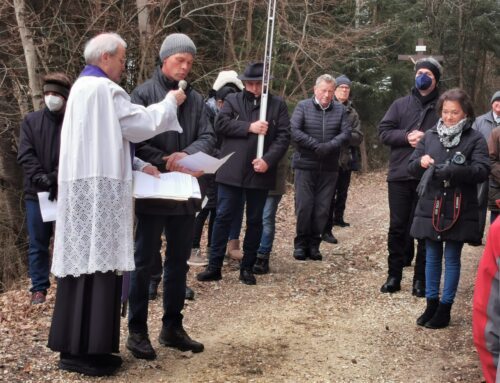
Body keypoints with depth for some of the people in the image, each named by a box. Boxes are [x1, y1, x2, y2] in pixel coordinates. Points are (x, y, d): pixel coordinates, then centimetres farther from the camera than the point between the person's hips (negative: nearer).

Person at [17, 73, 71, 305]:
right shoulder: (31, 121, 9)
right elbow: (25, 155, 0)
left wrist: (59, 179, -21)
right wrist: (41, 178, -15)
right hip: (37, 192, 2)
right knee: (38, 243, 6)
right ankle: (39, 289, 14)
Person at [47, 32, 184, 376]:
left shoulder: (82, 87, 20)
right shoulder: (104, 88, -12)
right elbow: (142, 125, -11)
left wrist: (141, 165, 20)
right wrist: (170, 102, 4)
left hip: (83, 185, 10)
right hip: (98, 189, -10)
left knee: (83, 262, 10)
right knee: (97, 263, -7)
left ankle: (75, 344, 14)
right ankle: (85, 351, -5)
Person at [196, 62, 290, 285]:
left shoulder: (277, 105, 6)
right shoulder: (232, 100, 7)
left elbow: (284, 136, -2)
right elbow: (220, 124, -6)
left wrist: (268, 160, -15)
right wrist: (249, 127, -15)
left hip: (260, 172, 1)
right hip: (232, 170, 0)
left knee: (255, 221, 8)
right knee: (223, 217, 1)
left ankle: (247, 267, 18)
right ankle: (214, 266, 8)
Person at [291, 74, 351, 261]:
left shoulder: (340, 109, 7)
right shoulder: (303, 106, -1)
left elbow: (346, 133, -1)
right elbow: (294, 131, -11)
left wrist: (330, 146, -18)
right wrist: (316, 145, -18)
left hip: (329, 168, 2)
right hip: (305, 165, -2)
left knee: (322, 209, 5)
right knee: (304, 206, -1)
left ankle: (314, 244, 15)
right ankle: (301, 244, 11)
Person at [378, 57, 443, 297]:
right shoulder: (400, 104, 9)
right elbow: (383, 132, 4)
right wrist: (407, 136, -12)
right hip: (400, 175, 2)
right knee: (397, 227, 7)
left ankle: (421, 279, 14)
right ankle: (394, 275, 17)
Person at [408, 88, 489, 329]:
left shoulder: (475, 139, -3)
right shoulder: (430, 136, 8)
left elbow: (482, 171, -14)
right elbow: (411, 168, 8)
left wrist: (453, 171, -28)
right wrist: (421, 162, -16)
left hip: (458, 210, -3)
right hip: (430, 207, 3)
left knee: (452, 258, 6)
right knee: (432, 257, 12)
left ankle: (445, 308, 14)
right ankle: (431, 304, 23)